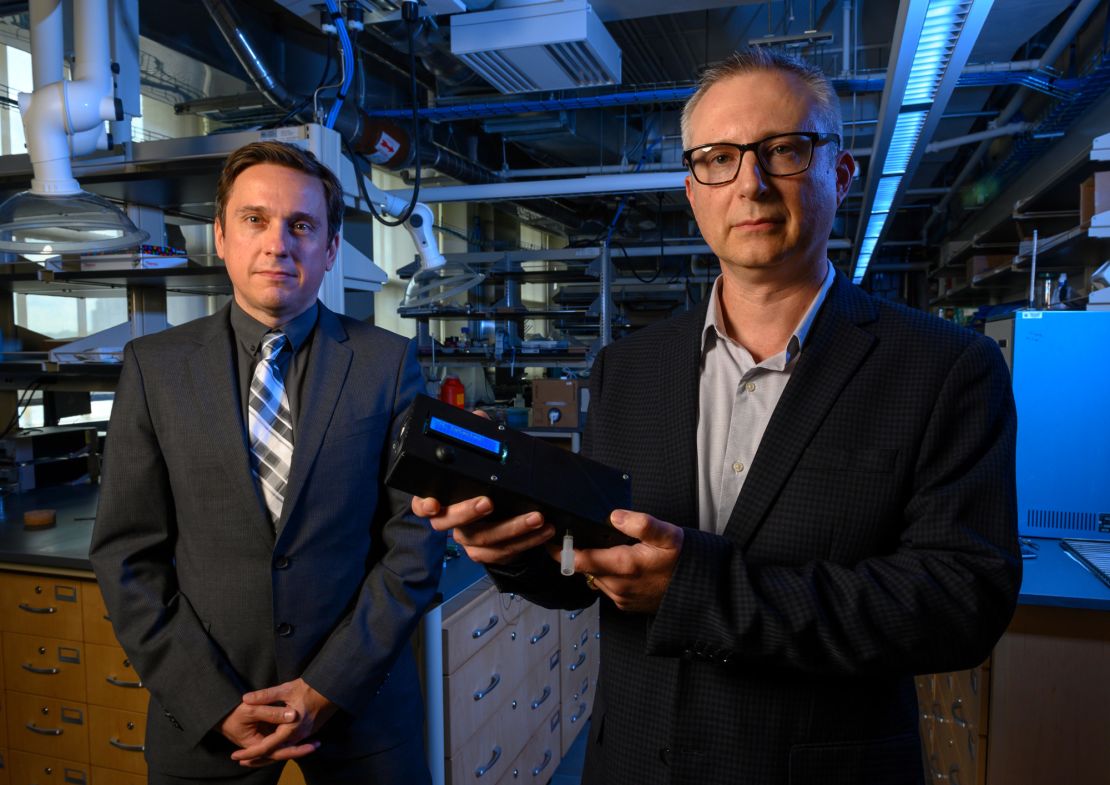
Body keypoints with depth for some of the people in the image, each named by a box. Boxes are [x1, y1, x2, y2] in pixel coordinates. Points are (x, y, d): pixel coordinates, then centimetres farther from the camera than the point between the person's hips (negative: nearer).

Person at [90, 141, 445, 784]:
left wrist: (330, 688, -10)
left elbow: (415, 538, -6)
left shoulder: (388, 362, -6)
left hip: (360, 701, 0)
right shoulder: (154, 366, -2)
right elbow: (128, 554, -2)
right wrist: (215, 704, -9)